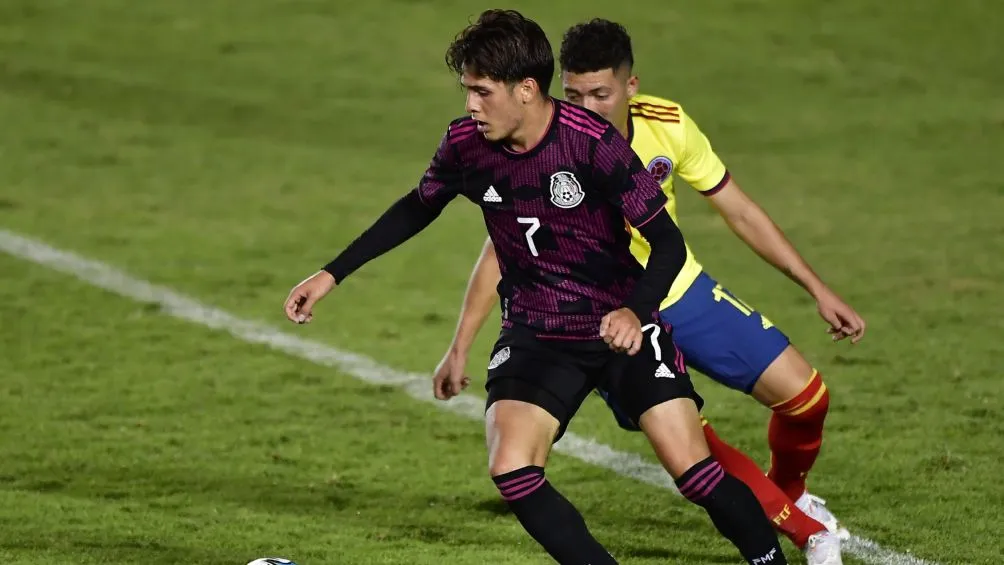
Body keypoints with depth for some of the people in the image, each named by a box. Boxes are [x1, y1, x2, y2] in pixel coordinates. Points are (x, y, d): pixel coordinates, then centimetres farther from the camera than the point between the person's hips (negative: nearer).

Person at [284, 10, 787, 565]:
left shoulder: (593, 143, -22)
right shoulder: (465, 144, -8)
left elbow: (668, 242, -19)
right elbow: (416, 210, 13)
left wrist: (636, 311, -38)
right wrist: (331, 275, 12)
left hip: (621, 327, -4)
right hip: (534, 333, 4)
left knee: (693, 468, -13)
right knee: (511, 470, -19)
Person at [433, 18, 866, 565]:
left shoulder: (668, 126, -14)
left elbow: (740, 213, -3)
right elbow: (501, 250, -20)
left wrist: (820, 292, -2)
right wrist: (460, 347, -27)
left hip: (683, 292, 4)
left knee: (805, 396, -1)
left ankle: (789, 494, 31)